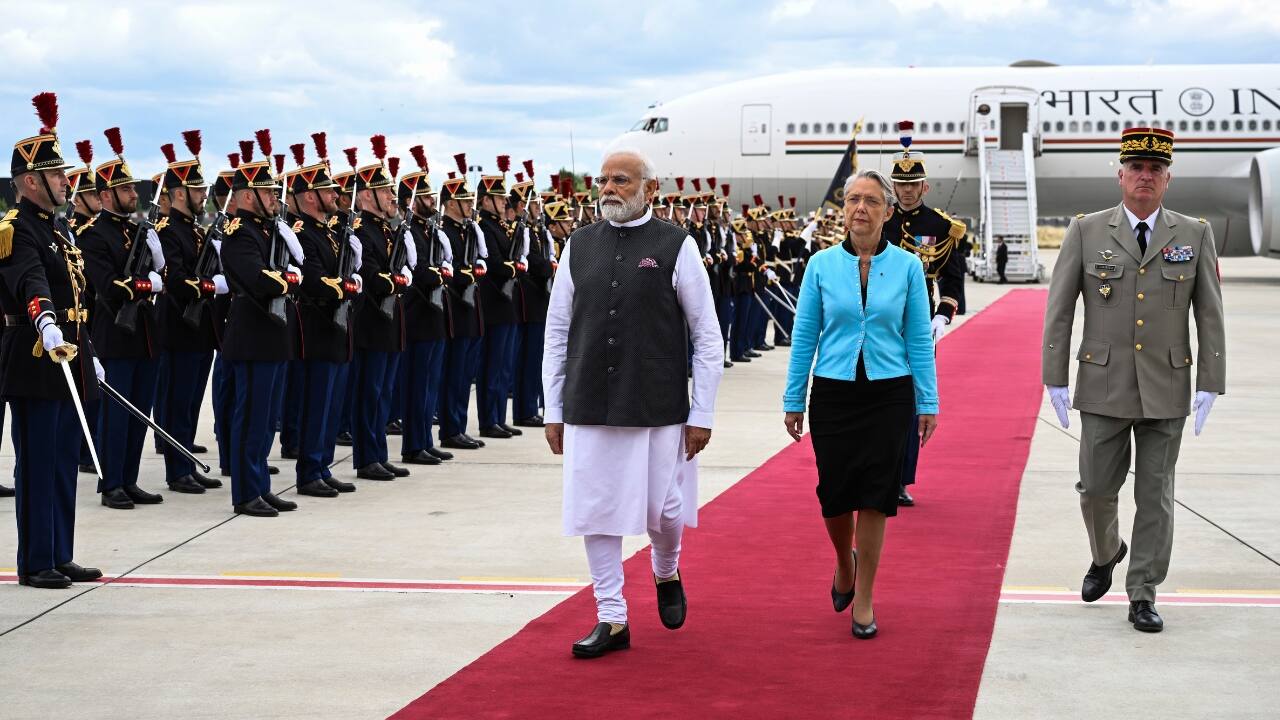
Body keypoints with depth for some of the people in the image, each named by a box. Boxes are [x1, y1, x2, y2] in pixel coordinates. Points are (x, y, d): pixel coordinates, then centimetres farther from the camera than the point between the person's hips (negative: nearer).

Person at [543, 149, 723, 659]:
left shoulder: (675, 246, -4)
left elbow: (707, 336, -2)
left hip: (658, 407, -3)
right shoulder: (579, 246, 6)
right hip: (588, 407, 3)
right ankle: (611, 620, 15)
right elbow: (557, 332, 10)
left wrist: (702, 415, -5)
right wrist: (554, 409, 7)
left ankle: (667, 575, 36)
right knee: (595, 513, 3)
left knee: (663, 511, 3)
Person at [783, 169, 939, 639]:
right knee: (834, 494, 3)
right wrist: (793, 401, 3)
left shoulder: (907, 266, -1)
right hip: (833, 393, 1)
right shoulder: (822, 265, 0)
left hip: (888, 394, -1)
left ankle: (863, 598, 13)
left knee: (875, 496, 0)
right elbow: (804, 336, 4)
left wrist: (927, 402, -1)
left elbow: (919, 338, 2)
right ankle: (845, 562, 35)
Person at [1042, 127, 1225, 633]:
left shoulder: (1195, 235, 3)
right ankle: (1106, 554, 35)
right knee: (1096, 488, 5)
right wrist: (1055, 379, -3)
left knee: (1156, 496, 3)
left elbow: (1211, 315, 3)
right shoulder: (1086, 232, 0)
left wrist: (1210, 384, -3)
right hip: (1104, 387, 0)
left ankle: (1143, 597, 11)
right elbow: (1059, 308, 1)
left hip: (1166, 391, 0)